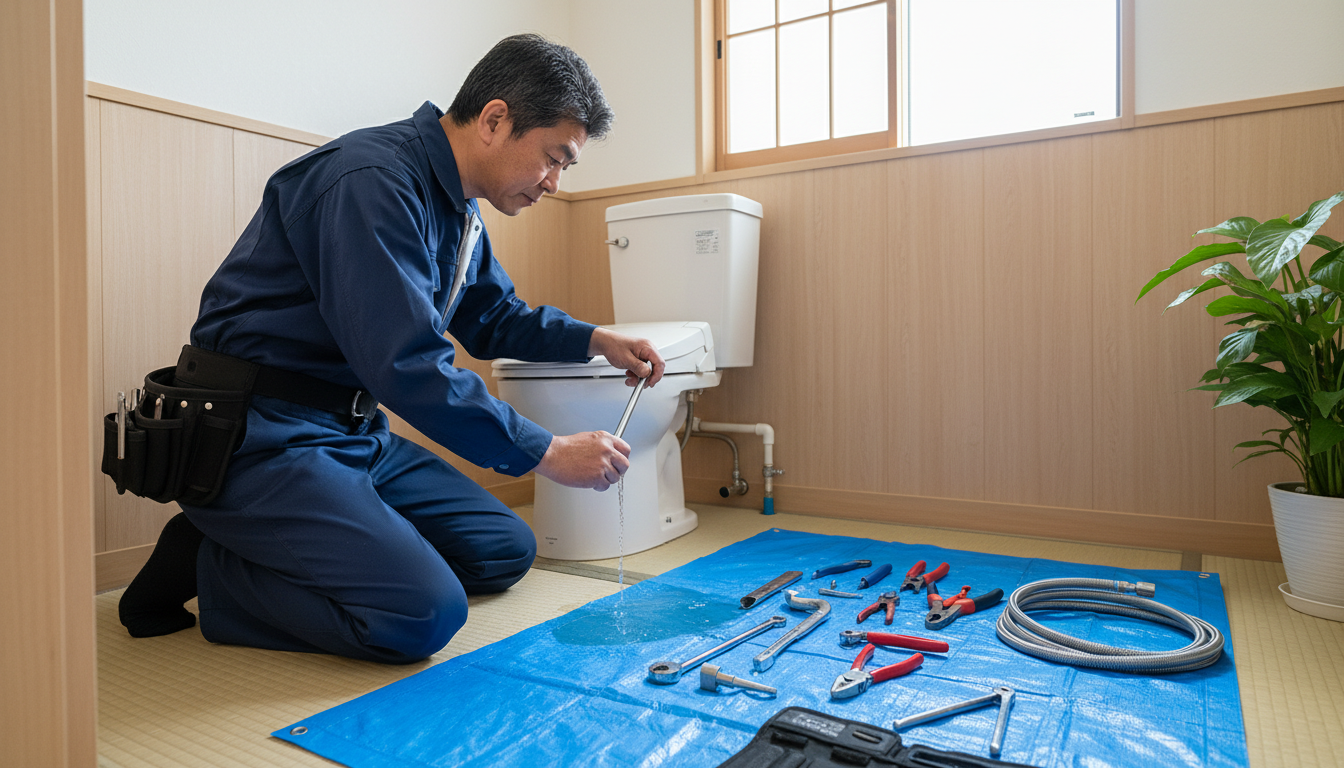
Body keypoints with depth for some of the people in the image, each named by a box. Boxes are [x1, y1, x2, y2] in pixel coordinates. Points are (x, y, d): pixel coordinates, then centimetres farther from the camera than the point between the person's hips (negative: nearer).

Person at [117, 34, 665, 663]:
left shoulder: (458, 208, 10)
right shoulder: (373, 180, -22)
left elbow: (493, 318, 23)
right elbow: (405, 364, -29)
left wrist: (596, 341, 8)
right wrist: (546, 453, -22)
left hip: (353, 431, 10)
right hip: (260, 436, -10)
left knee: (506, 551, 7)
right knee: (424, 613, -24)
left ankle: (264, 545, 9)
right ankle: (206, 566, -2)